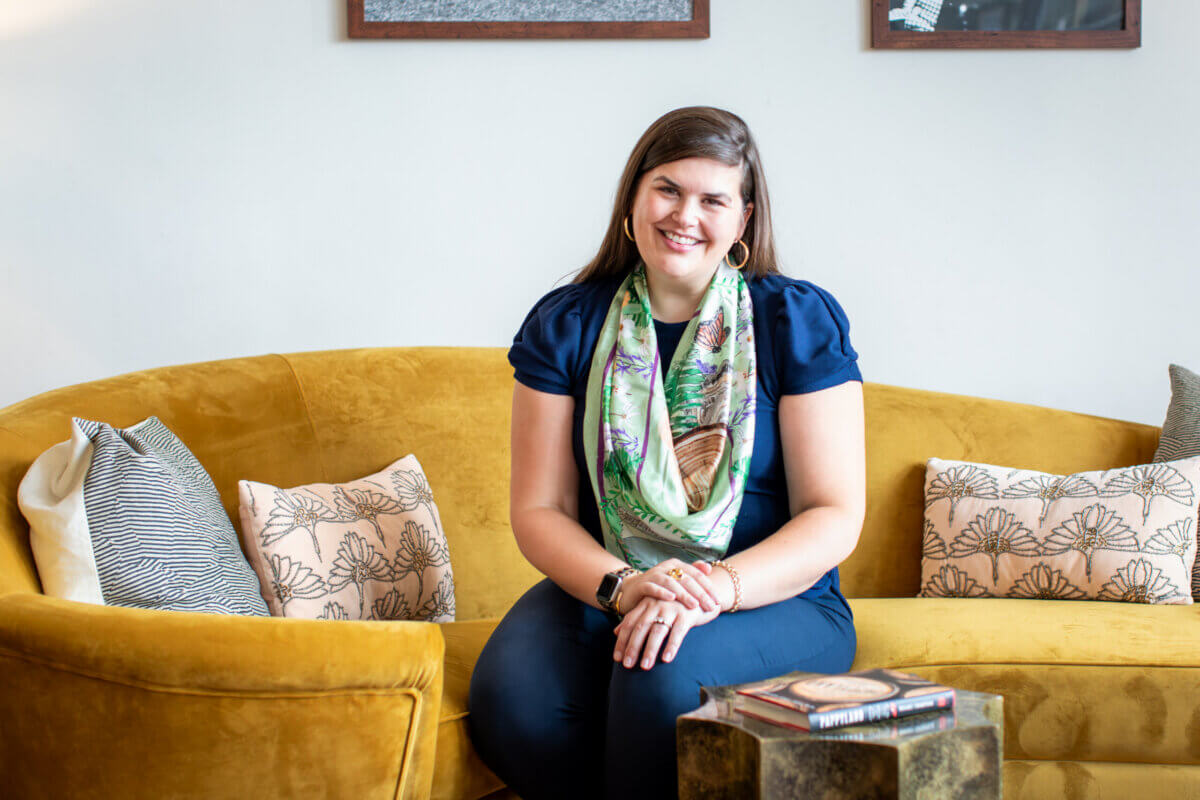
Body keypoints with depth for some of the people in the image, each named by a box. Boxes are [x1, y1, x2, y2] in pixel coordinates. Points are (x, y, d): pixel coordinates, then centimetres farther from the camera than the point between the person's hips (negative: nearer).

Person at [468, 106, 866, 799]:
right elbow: (539, 511, 3)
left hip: (775, 598, -2)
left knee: (665, 679, -36)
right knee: (510, 696, -29)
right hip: (602, 592, 3)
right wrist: (620, 587, -19)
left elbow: (834, 518, -6)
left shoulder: (800, 321, -1)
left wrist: (718, 589, -23)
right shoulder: (566, 325, 6)